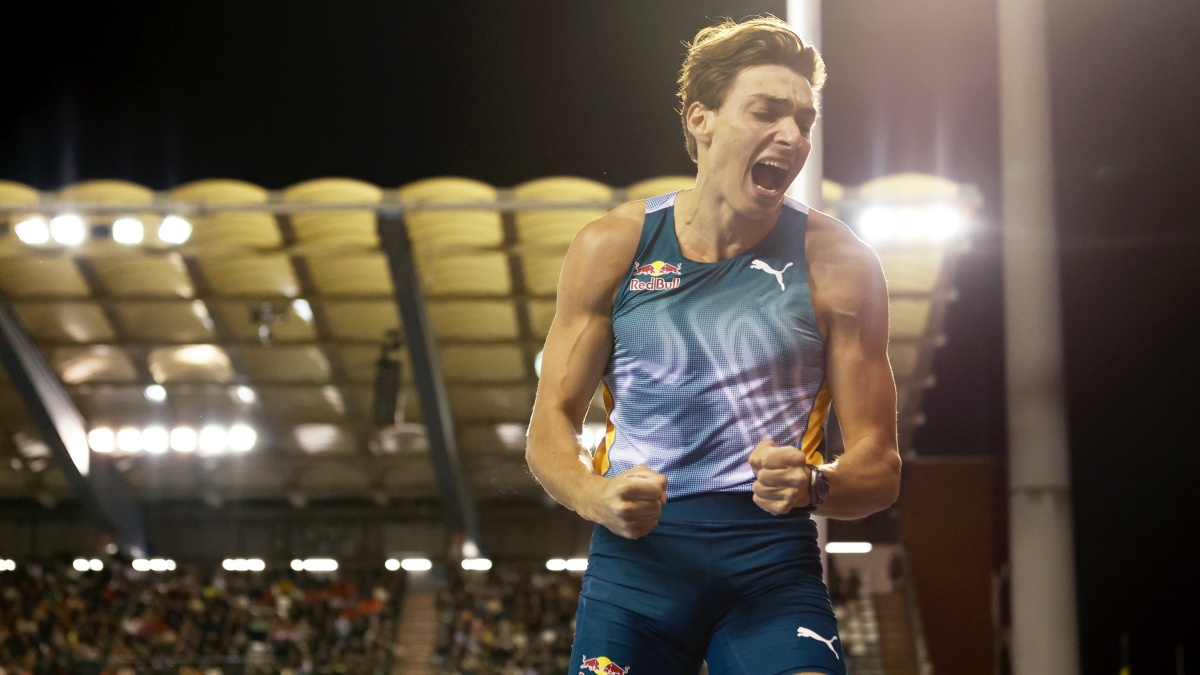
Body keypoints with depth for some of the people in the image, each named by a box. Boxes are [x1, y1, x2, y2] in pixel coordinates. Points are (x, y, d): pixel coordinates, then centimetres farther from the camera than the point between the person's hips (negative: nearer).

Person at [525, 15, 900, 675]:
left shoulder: (836, 264, 1)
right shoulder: (611, 248, 4)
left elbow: (878, 467, 3)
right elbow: (551, 426, 7)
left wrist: (811, 485, -20)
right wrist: (597, 498, -15)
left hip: (771, 555, -1)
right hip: (635, 555, 1)